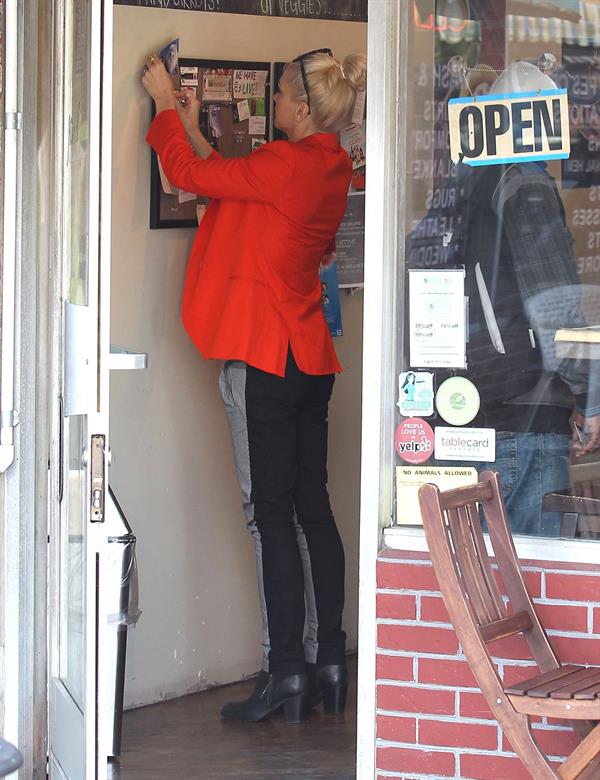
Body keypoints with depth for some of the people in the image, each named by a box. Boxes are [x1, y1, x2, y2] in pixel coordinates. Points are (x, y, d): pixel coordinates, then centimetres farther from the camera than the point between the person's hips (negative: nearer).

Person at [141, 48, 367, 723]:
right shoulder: (330, 169, 9)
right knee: (312, 508, 11)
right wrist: (194, 133, 19)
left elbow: (187, 173, -9)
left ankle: (285, 672, -1)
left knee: (271, 515, -4)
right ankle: (328, 663, 16)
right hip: (310, 357, 9)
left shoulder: (286, 165, -17)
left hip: (263, 358, -9)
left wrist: (164, 104, 5)